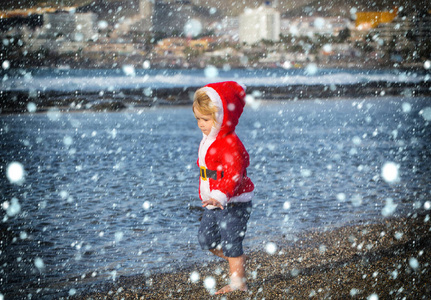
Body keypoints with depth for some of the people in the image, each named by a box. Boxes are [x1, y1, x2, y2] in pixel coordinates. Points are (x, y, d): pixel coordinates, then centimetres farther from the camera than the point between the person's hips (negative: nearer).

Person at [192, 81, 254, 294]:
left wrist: (220, 196, -43)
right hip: (213, 204, 10)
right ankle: (239, 260, 31)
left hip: (233, 203, -10)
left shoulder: (230, 143, -22)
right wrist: (208, 197, 28)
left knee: (231, 245, -1)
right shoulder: (208, 141, 9)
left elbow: (234, 174, -31)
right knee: (206, 239, 13)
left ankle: (238, 283, 12)